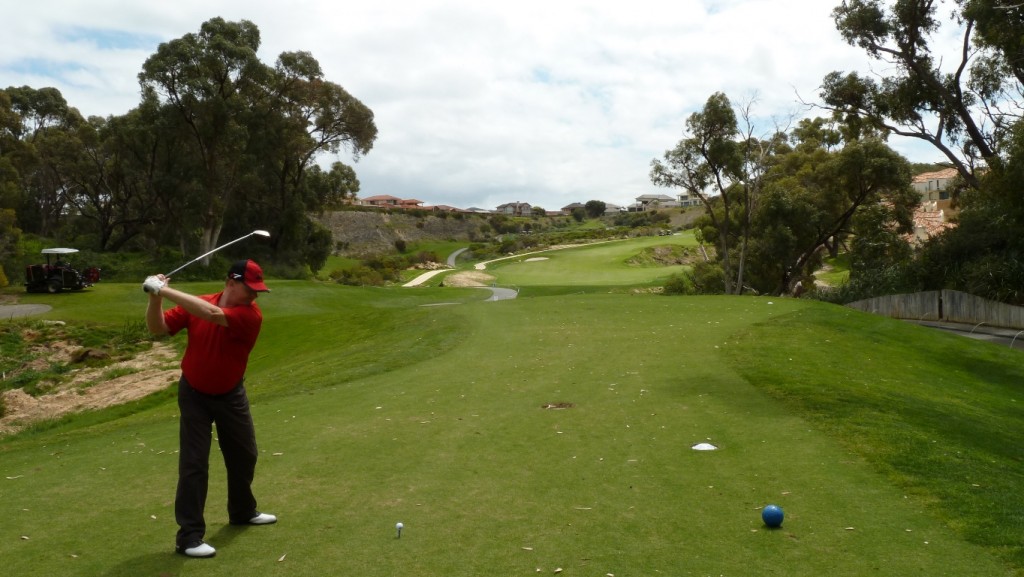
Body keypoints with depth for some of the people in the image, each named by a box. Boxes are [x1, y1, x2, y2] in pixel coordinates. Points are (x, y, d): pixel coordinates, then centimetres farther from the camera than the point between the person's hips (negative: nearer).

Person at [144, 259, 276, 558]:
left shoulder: (251, 315, -22)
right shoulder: (196, 303, -13)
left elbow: (213, 314, -38)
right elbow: (157, 328, -11)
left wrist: (165, 290, -39)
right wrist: (155, 297, -30)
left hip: (231, 395, 1)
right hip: (194, 394, -1)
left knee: (244, 455, 15)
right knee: (194, 463, -6)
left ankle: (243, 511, 40)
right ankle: (189, 536, 2)